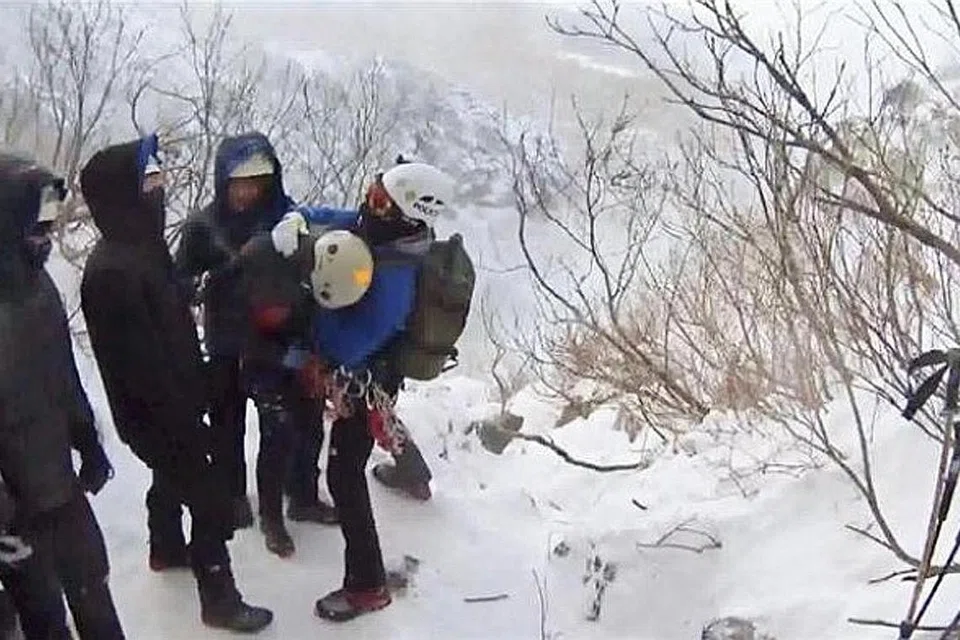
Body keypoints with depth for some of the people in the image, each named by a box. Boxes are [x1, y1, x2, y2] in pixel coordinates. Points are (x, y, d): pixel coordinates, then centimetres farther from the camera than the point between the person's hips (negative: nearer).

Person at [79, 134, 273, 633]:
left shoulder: (140, 250, 2)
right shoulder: (113, 273, -31)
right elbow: (142, 365, -28)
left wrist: (193, 395, 19)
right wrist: (183, 425, -22)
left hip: (171, 406, 10)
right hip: (157, 417, -10)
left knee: (173, 477, 30)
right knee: (211, 501, 0)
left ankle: (167, 549, 54)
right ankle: (218, 599, 15)